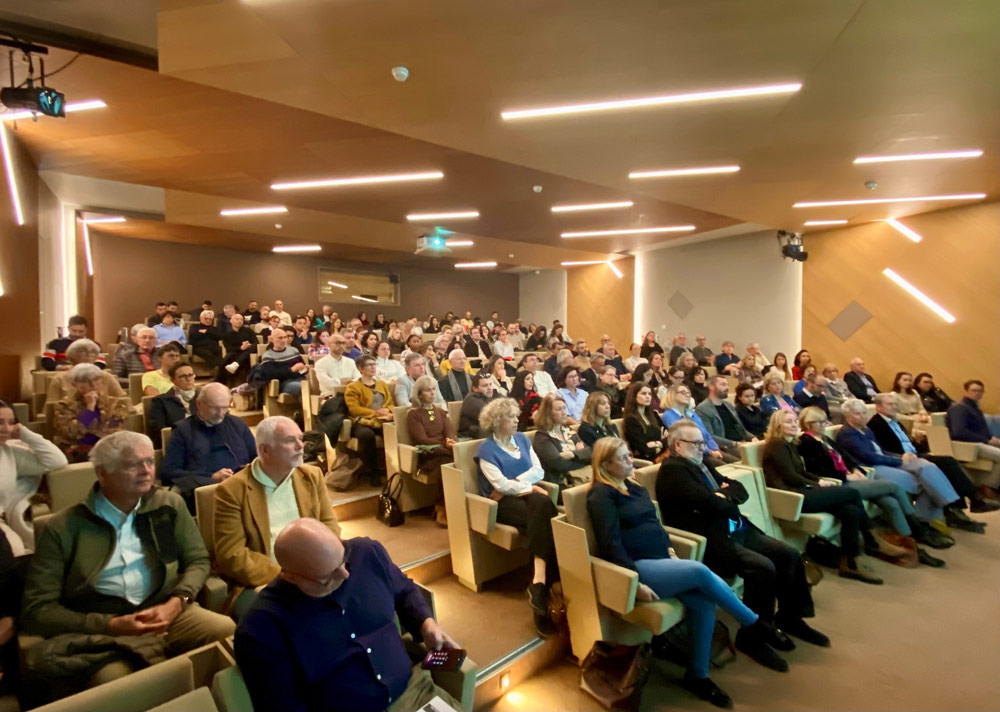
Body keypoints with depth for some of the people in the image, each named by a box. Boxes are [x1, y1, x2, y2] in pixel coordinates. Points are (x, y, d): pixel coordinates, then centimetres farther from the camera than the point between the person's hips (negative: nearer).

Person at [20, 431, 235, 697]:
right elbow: (37, 609, 1)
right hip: (103, 633, -2)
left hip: (169, 613, 3)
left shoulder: (169, 505, 8)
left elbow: (198, 560, 12)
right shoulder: (63, 528, 1)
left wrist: (175, 603, -9)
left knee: (233, 633, -25)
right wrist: (110, 625, -13)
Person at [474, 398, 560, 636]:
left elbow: (538, 470, 6)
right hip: (504, 502, -4)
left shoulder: (522, 439, 15)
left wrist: (512, 484, -8)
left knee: (542, 504, -32)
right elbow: (500, 485, -13)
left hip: (526, 493, 5)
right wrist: (530, 487, -11)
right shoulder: (486, 449, -3)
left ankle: (539, 582, -35)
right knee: (543, 518, -32)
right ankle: (545, 582, -30)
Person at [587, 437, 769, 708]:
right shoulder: (601, 495, -10)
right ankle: (753, 624, -2)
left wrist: (669, 547, 5)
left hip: (660, 560, 8)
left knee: (704, 602, -15)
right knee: (700, 571, -24)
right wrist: (636, 582, -22)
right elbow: (611, 544, -17)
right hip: (638, 566, -8)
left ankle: (698, 675, 3)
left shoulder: (634, 487, 16)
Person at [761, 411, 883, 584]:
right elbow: (790, 477, -13)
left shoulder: (789, 444, 22)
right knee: (852, 493, -10)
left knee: (851, 511, -11)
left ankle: (850, 563, -4)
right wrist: (817, 485, -2)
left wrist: (819, 480, 4)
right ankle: (871, 541, 7)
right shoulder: (777, 445, -7)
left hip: (800, 492, 9)